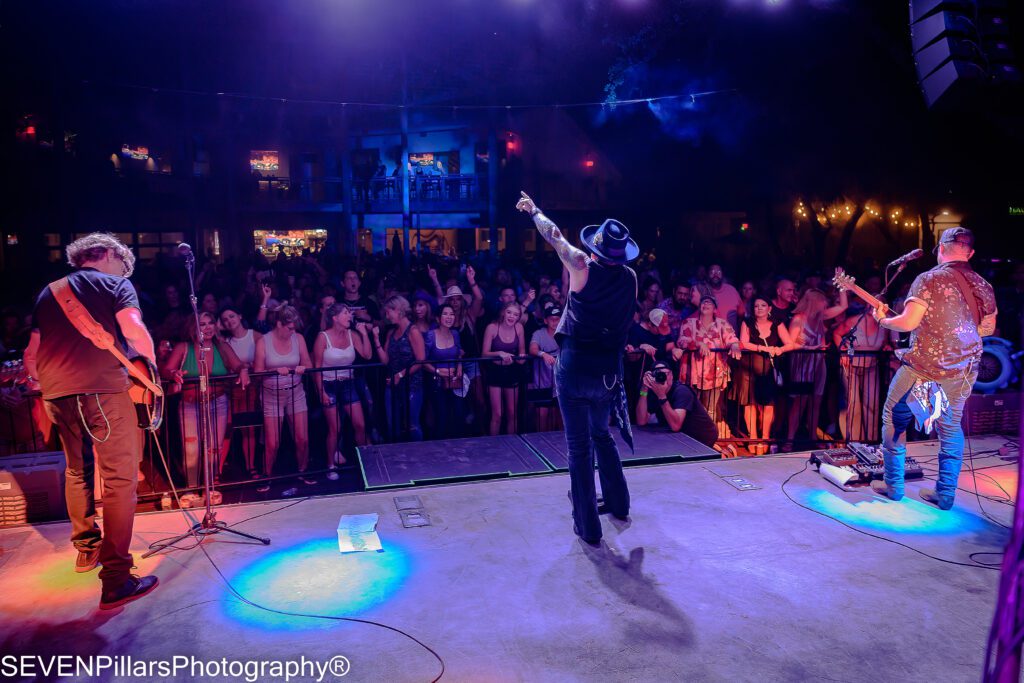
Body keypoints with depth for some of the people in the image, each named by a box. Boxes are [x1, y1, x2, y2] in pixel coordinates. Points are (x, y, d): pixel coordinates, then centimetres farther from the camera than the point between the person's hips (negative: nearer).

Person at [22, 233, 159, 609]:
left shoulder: (48, 292, 23)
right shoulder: (116, 284, 6)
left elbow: (32, 351, 23)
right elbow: (133, 329, -12)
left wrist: (36, 380, 41)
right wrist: (151, 364, 4)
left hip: (56, 393, 7)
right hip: (104, 389, -6)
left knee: (77, 470, 26)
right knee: (119, 479, -4)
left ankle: (87, 547, 39)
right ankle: (117, 580, -7)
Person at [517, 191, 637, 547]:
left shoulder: (583, 267, -13)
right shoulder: (630, 278, -1)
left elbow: (554, 235, 2)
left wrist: (533, 210, 20)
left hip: (575, 367, -5)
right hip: (609, 369, 5)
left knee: (579, 446, 4)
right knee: (601, 433, 27)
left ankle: (588, 527, 11)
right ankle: (618, 503, 38)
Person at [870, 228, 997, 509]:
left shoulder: (929, 279, -12)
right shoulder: (984, 286, 7)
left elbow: (908, 322, -18)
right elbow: (988, 328, 17)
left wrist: (882, 319, 0)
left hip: (924, 368, -5)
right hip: (963, 373, 6)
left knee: (893, 419, 10)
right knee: (951, 428, 18)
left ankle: (893, 486, 15)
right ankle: (945, 494, 20)